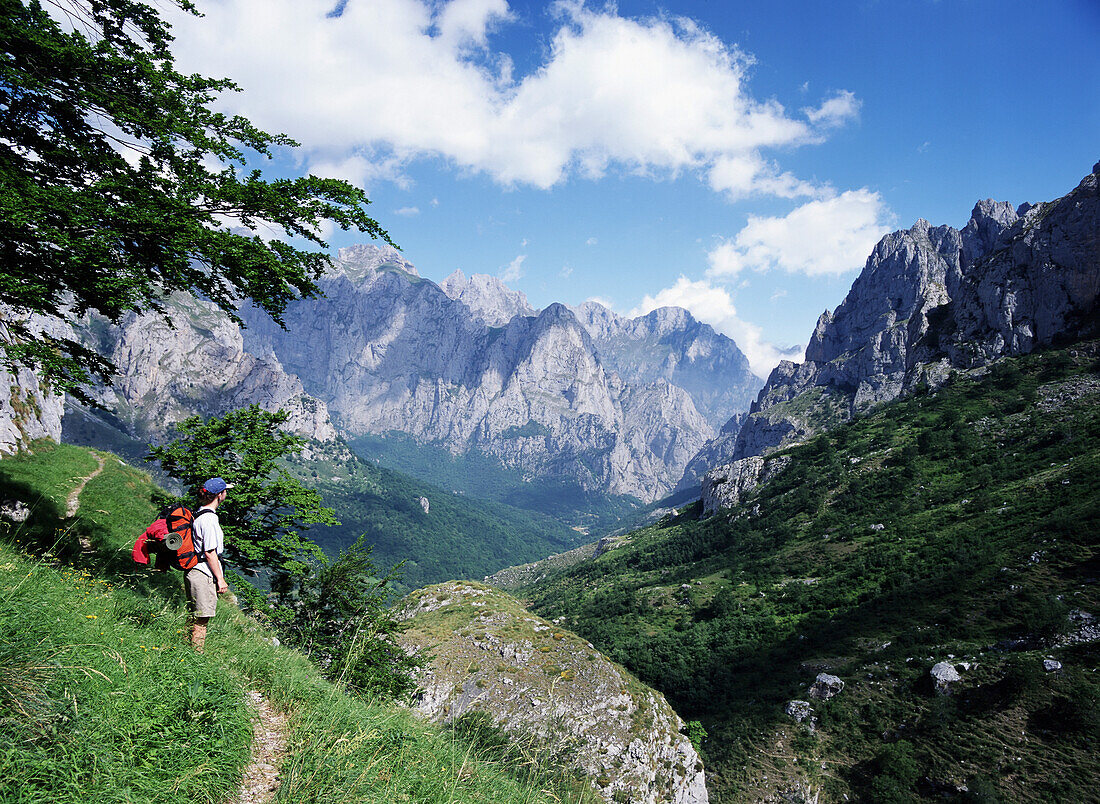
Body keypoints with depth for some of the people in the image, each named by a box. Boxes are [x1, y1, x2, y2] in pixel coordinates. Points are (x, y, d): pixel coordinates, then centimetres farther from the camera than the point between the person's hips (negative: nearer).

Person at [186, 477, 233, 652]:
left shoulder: (198, 513, 10)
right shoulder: (209, 519, -20)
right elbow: (210, 553, -20)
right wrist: (220, 579, -13)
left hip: (192, 572, 10)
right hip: (203, 576, -10)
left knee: (194, 617, 19)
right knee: (201, 620, 1)